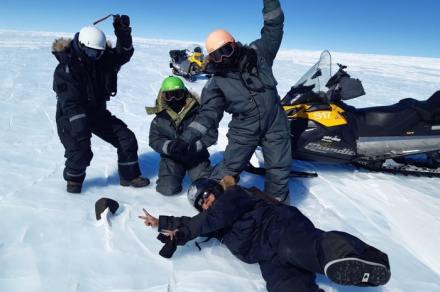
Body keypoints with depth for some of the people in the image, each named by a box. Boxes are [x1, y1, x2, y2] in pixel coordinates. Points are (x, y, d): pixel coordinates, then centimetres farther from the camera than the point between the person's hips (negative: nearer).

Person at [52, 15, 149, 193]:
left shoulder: (102, 59, -4)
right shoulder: (65, 69, -22)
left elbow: (123, 54, -7)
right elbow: (70, 104, -28)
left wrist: (123, 34, -26)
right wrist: (80, 129, -35)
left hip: (98, 113, 6)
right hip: (71, 117, -6)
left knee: (127, 139, 0)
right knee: (80, 150, -20)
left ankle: (129, 176, 17)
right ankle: (74, 179, 13)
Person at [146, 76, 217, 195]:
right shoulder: (159, 119, -3)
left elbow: (211, 134, -12)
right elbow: (154, 140, -4)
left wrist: (193, 145, -26)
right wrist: (169, 146, -26)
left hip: (196, 156, -1)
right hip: (172, 158, 1)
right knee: (168, 189, -16)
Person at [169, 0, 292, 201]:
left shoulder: (257, 54, -1)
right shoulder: (216, 82, -4)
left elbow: (273, 28, 2)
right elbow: (208, 114, -5)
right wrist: (186, 139, -14)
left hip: (275, 124, 2)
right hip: (244, 130, -1)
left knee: (279, 168, 9)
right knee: (229, 169, 2)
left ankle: (276, 202, 32)